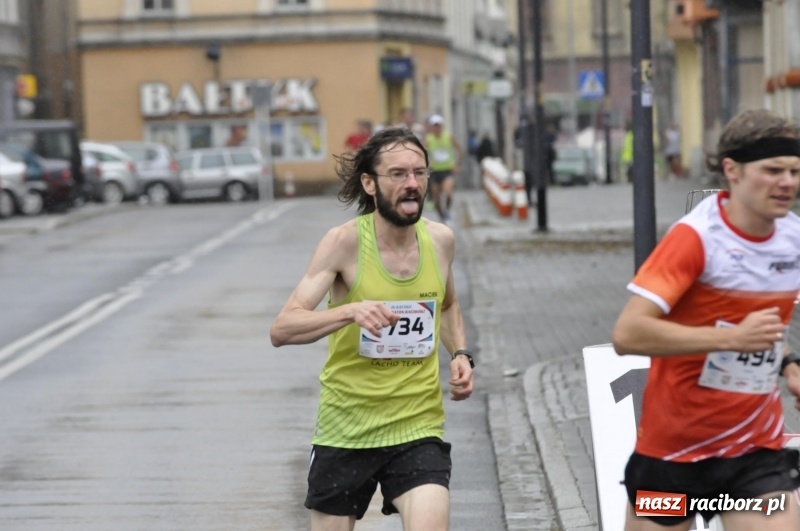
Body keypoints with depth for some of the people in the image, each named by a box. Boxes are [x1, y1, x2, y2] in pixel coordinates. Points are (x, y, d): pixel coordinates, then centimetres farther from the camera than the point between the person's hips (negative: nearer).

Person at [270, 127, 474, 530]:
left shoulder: (440, 240, -1)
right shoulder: (345, 242, -13)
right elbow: (282, 329, -21)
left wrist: (459, 354, 4)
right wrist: (350, 311, -37)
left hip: (418, 428, 2)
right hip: (344, 431, -1)